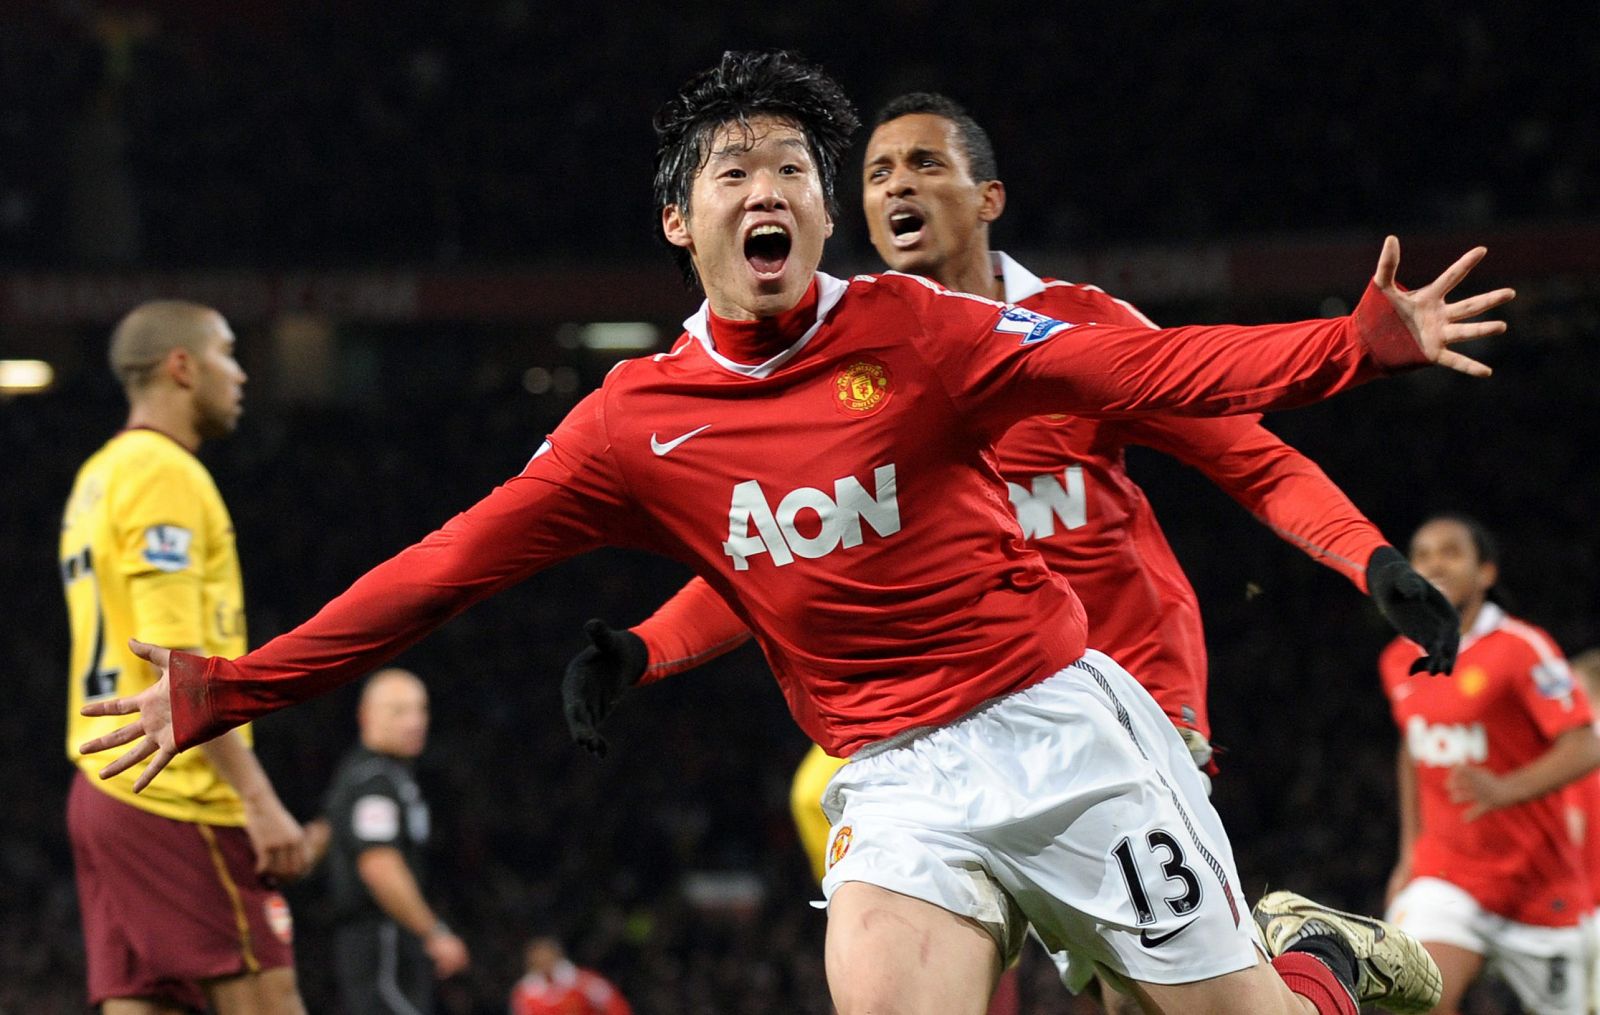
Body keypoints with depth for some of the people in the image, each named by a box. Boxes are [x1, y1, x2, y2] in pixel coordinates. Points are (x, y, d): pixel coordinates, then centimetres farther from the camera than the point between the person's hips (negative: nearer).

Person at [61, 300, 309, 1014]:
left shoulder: (98, 479, 21)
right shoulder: (164, 473, -9)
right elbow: (177, 658, -18)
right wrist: (258, 797, -20)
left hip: (103, 788, 9)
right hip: (177, 795, -9)